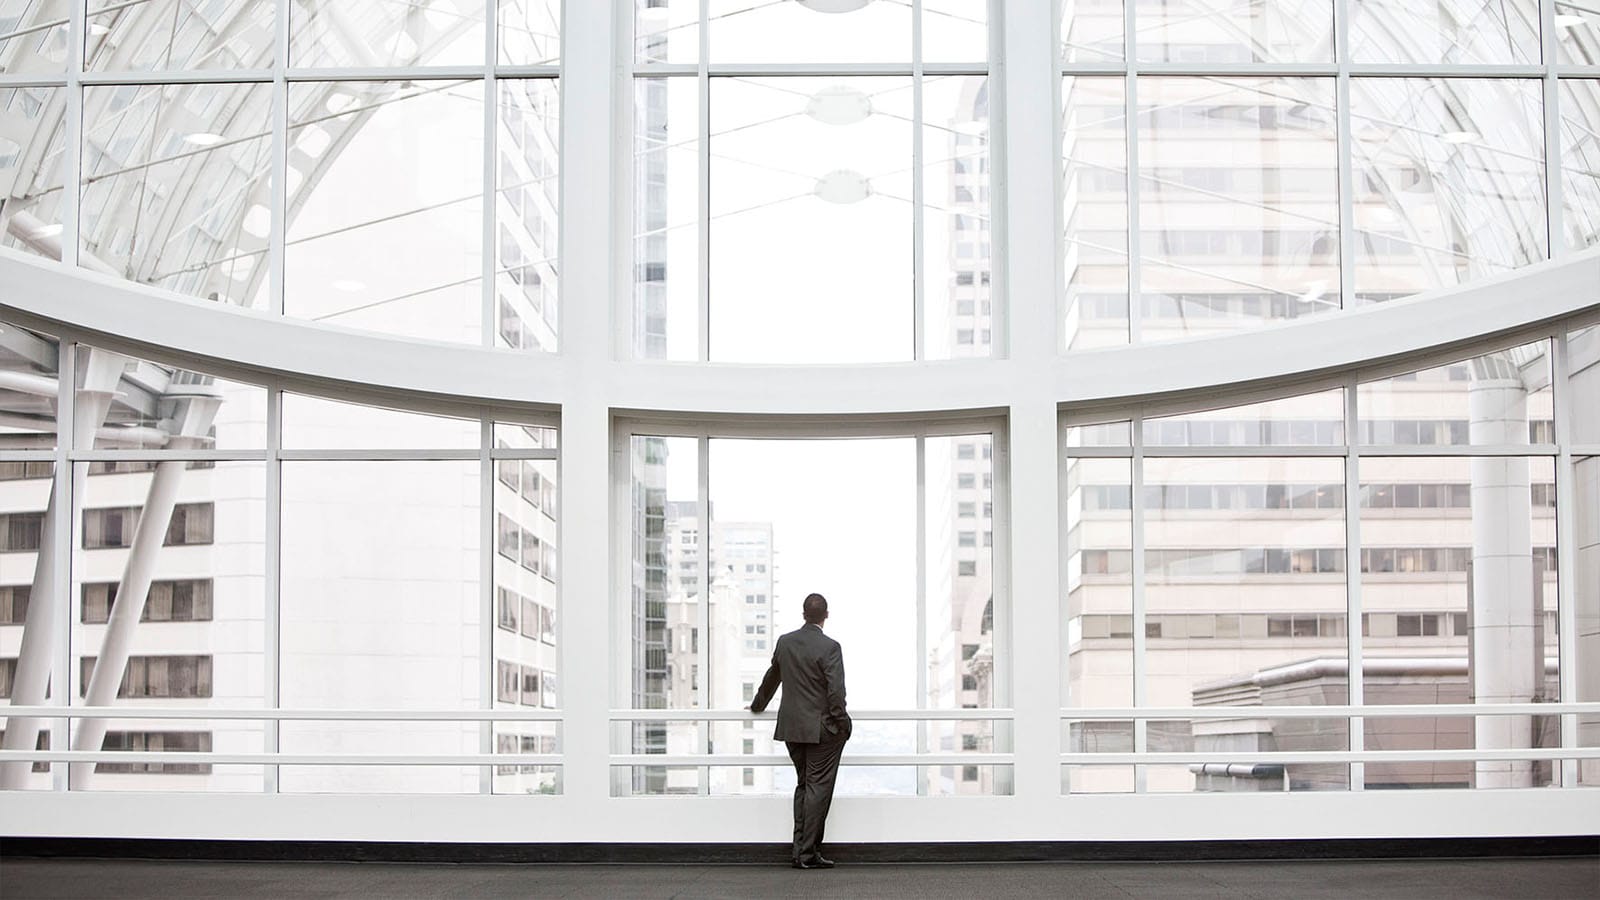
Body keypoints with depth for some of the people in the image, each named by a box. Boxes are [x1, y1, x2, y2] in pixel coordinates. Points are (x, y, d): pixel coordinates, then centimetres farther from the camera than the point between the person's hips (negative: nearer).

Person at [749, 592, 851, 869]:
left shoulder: (785, 642, 5)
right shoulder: (829, 647, -14)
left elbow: (772, 677, 20)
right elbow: (836, 690, -17)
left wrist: (758, 704, 35)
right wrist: (841, 722, -5)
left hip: (792, 727, 6)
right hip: (821, 729, -6)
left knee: (803, 785, 16)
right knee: (818, 788, -1)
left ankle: (800, 849, 15)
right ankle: (808, 853, -2)